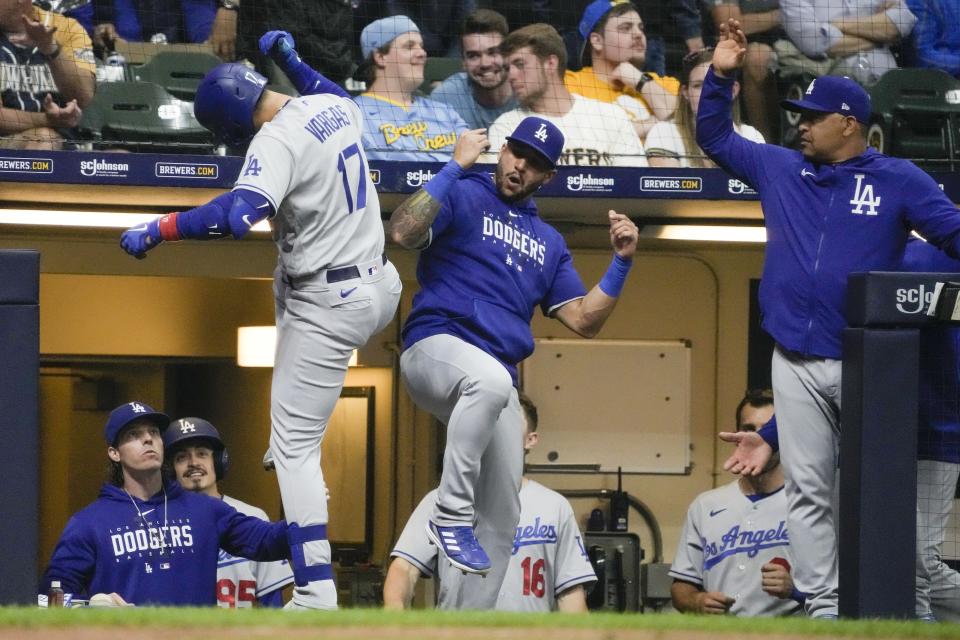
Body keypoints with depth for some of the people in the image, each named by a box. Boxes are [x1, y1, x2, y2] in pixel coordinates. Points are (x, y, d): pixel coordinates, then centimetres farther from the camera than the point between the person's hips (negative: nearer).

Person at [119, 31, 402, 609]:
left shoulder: (278, 139, -22)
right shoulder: (337, 107, 3)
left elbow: (237, 215, -37)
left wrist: (158, 229, -29)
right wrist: (293, 62, 30)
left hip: (328, 308, -9)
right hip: (381, 289, 9)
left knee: (295, 447, -3)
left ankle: (316, 593, -9)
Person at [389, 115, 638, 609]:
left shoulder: (549, 242, 24)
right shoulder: (462, 198, 5)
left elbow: (583, 320, 19)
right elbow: (403, 232, -15)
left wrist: (621, 262, 8)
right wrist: (457, 167, -14)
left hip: (498, 381, 7)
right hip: (436, 347, -7)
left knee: (500, 520, 4)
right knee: (489, 378, -42)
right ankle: (451, 516, -35)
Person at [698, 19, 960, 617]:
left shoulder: (898, 181, 0)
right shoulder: (779, 169, 11)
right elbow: (715, 137, 20)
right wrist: (720, 75, 7)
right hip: (797, 363, 4)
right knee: (809, 491, 3)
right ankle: (824, 607, 6)